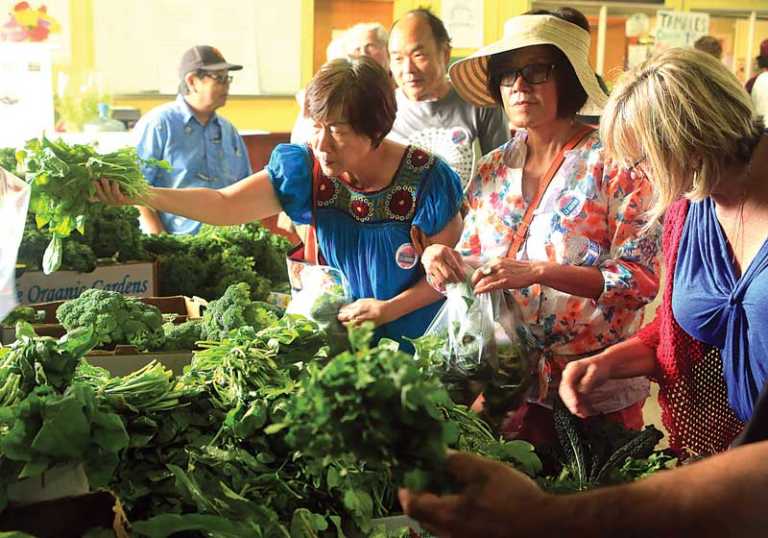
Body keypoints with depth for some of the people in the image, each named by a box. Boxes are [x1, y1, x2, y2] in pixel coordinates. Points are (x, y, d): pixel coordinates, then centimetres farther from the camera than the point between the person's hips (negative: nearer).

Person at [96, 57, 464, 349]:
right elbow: (225, 205, -18)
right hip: (341, 330, 3)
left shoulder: (426, 180, -20)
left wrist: (390, 309, -20)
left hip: (416, 340, -2)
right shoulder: (305, 170, -12)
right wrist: (145, 196, -31)